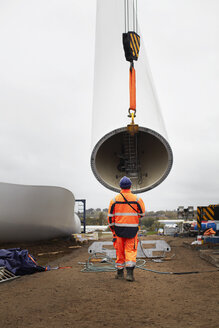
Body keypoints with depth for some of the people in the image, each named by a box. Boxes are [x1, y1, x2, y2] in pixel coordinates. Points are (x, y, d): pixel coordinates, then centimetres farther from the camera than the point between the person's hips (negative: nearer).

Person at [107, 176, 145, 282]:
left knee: (120, 251, 12)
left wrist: (112, 228, 11)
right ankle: (130, 272, -7)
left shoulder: (114, 200, -2)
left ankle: (120, 272, 21)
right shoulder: (136, 199, -5)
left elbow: (110, 216, 1)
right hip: (132, 229, -1)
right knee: (131, 250, 5)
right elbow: (142, 214, 3)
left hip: (118, 229, 1)